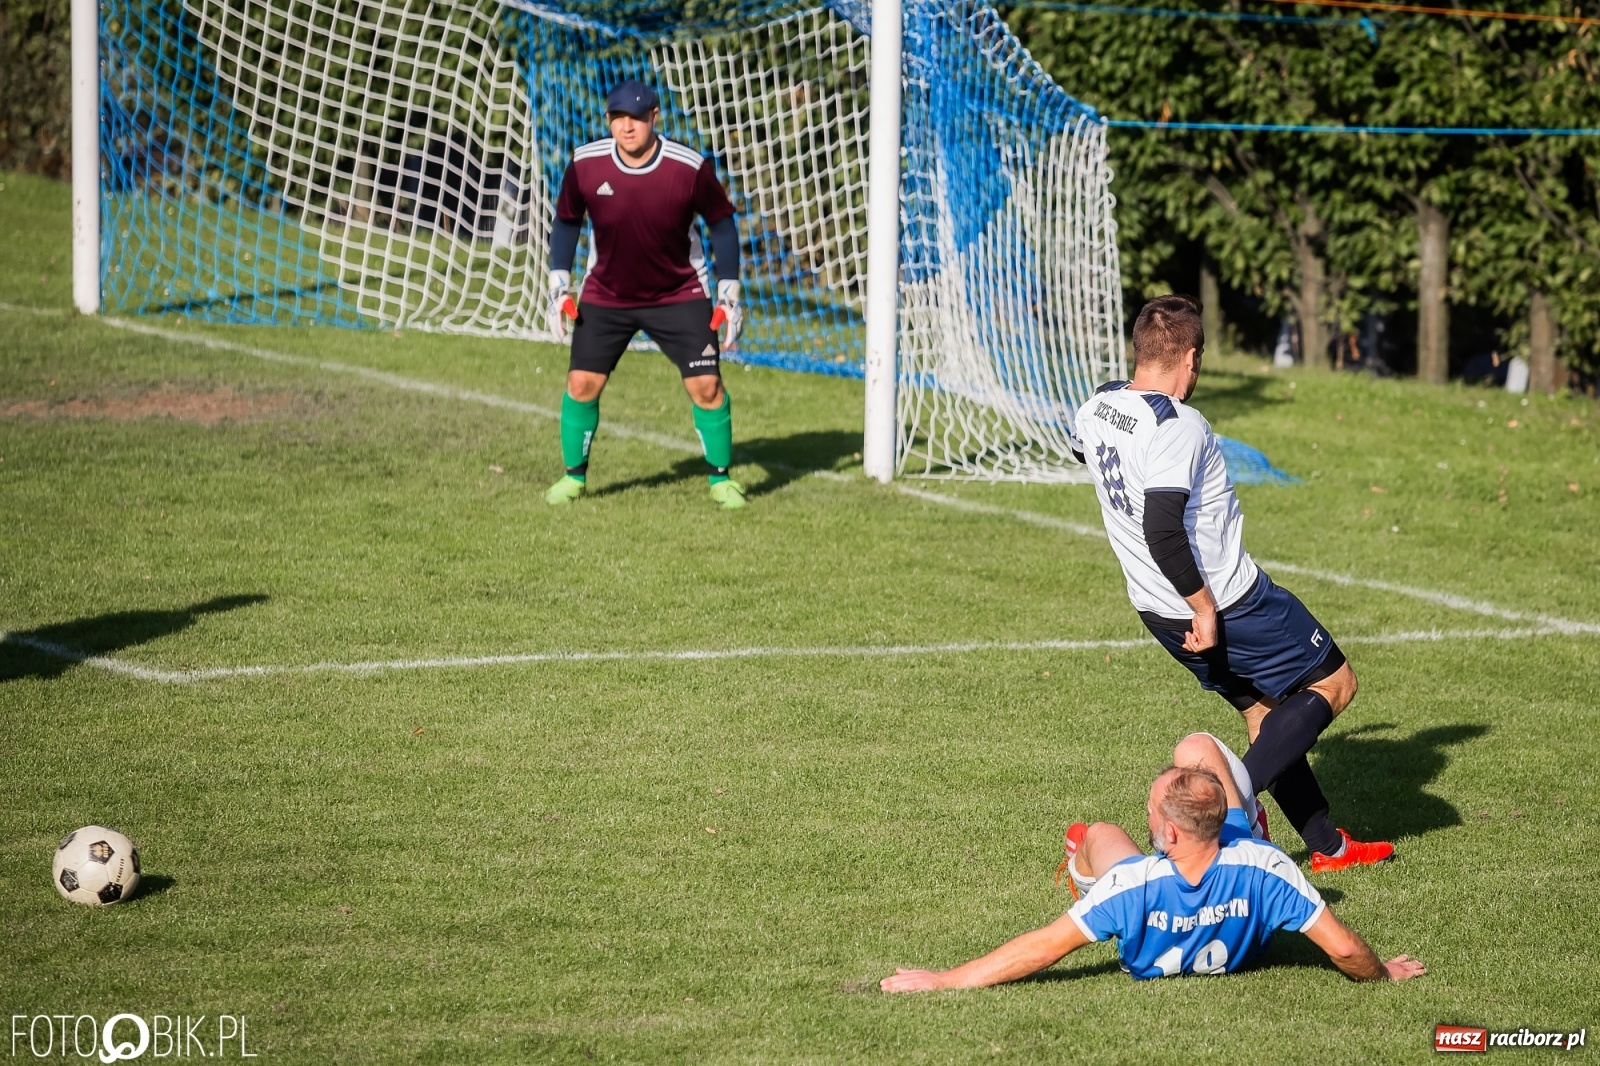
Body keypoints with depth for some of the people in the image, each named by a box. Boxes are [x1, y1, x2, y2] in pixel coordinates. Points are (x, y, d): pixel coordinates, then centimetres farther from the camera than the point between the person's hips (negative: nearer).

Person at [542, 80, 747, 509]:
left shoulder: (690, 168, -20)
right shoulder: (585, 164, -16)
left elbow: (722, 222, -5)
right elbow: (566, 221, 2)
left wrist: (729, 293, -6)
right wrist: (559, 286, -3)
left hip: (679, 294, -1)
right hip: (605, 295, 1)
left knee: (706, 385, -8)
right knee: (582, 383, -4)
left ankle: (721, 478, 11)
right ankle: (574, 477, 16)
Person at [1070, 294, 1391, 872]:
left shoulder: (1097, 408, 0)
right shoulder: (1178, 427, -26)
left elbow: (1085, 455, 26)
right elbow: (1163, 532, -34)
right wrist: (1205, 606, -23)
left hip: (1157, 609, 9)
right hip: (1227, 601, -9)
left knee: (1264, 711, 22)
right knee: (1334, 682, 8)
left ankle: (1328, 846, 28)